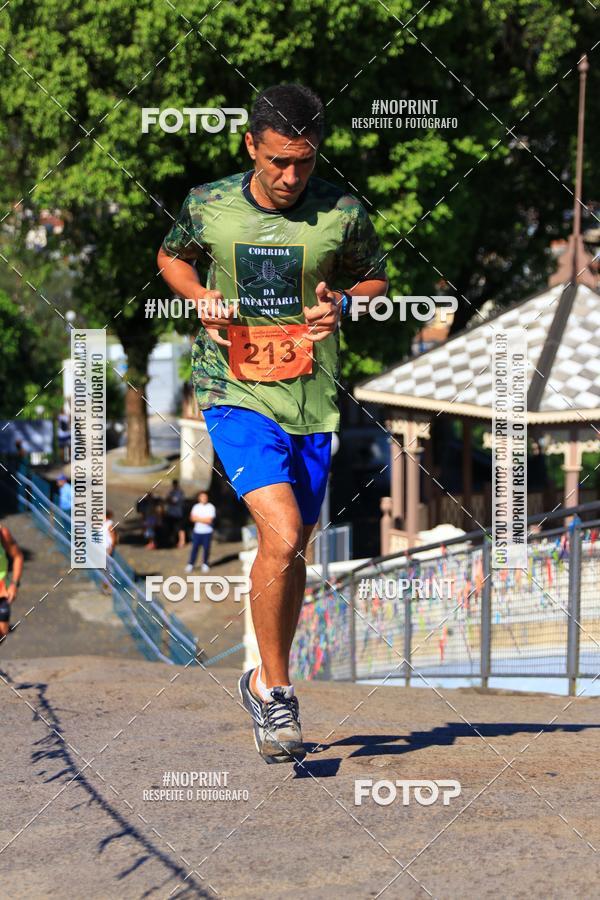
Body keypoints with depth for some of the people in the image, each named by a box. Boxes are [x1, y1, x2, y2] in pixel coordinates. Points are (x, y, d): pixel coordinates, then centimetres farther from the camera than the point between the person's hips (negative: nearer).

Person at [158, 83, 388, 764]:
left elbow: (375, 278, 14)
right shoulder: (208, 207, -4)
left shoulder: (342, 213, -4)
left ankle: (266, 681, 36)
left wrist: (342, 301, -8)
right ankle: (274, 692, -4)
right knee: (281, 536, -20)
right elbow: (171, 257, 17)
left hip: (312, 401, 3)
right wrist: (201, 295, -3)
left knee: (291, 550, 13)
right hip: (235, 393, -2)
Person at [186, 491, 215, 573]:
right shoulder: (196, 507, 8)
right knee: (194, 548, 0)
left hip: (207, 532, -2)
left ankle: (205, 564, 17)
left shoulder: (211, 507, -3)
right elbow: (192, 518, -1)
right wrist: (204, 519, -12)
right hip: (197, 531, 2)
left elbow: (209, 520, -11)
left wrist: (198, 518, -6)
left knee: (206, 548, 2)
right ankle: (190, 564, 7)